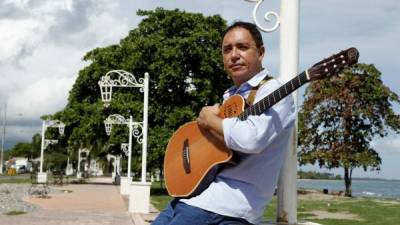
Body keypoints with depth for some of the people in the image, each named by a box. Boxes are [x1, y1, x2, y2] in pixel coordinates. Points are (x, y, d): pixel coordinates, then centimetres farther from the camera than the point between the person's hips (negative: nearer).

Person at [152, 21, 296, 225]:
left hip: (229, 201, -8)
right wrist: (209, 116, 3)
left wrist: (209, 119, -10)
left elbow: (250, 139, -26)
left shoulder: (272, 91, -8)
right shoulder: (231, 96, 19)